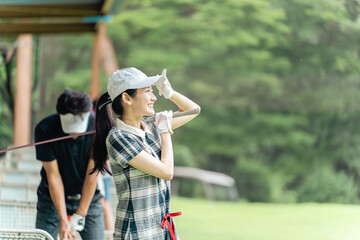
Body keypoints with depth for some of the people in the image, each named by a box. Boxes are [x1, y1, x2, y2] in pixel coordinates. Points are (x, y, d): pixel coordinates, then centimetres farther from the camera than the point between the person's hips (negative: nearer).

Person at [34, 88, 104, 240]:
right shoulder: (45, 129, -20)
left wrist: (80, 215, -15)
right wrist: (63, 220, -18)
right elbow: (53, 175, -17)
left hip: (88, 197, 1)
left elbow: (92, 174, -15)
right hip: (53, 198, -1)